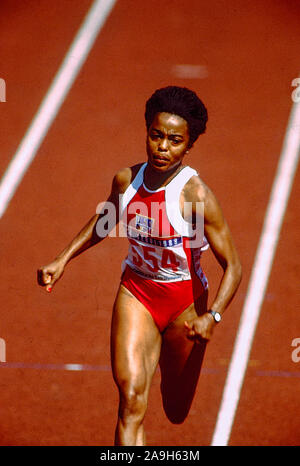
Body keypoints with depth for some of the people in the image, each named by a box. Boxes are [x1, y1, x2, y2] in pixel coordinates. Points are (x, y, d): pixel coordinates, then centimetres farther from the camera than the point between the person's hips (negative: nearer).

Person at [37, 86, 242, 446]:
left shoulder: (195, 195, -23)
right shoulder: (126, 180, -9)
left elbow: (232, 266, -19)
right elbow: (104, 221, 16)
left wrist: (212, 316, -33)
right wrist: (63, 260, 10)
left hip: (185, 300, -2)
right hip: (135, 292, 2)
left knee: (176, 413, 15)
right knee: (131, 396, -19)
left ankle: (169, 363, 52)